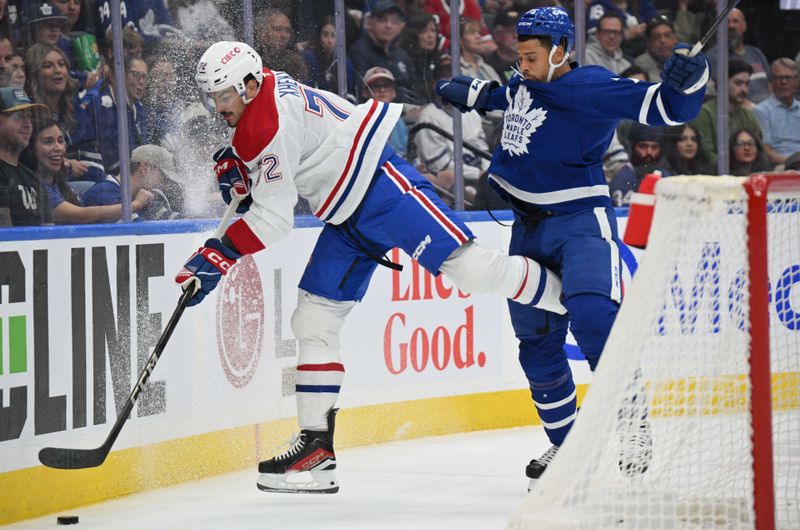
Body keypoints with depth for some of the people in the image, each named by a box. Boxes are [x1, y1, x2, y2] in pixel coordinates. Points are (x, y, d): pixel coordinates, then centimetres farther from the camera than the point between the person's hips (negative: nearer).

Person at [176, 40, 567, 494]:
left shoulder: (267, 125, -21)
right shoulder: (267, 88, 9)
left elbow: (273, 218, -22)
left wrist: (218, 257, -20)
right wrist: (237, 172, 7)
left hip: (382, 185, -10)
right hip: (348, 220, 11)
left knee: (467, 267, -19)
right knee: (314, 319, 4)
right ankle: (317, 448, 4)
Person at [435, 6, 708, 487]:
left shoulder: (591, 88, -15)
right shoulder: (526, 84, 7)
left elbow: (666, 108, -22)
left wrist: (687, 82, -40)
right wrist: (475, 94, 31)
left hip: (581, 219, -8)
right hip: (529, 226, 8)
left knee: (592, 314, -27)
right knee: (536, 339, 8)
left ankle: (634, 429, -21)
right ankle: (565, 443, 20)